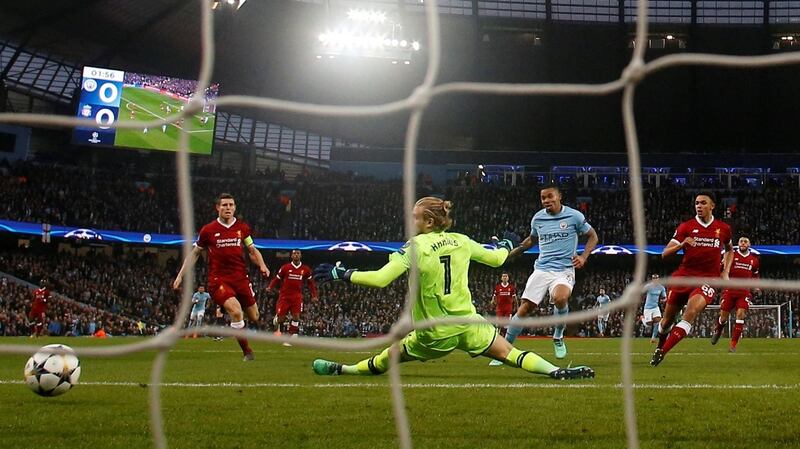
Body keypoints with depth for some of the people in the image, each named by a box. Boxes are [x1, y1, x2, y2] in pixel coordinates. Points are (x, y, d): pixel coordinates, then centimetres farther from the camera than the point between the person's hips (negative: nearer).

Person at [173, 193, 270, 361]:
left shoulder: (242, 227, 6)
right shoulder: (208, 230, -1)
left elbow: (252, 250, 17)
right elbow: (195, 253, 10)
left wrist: (262, 265, -3)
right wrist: (180, 275, 7)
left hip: (241, 277, 4)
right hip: (219, 279, -4)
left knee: (254, 318, 5)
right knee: (236, 311, -26)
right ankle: (247, 352, -12)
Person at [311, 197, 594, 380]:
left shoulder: (416, 246, -13)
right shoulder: (461, 241, 1)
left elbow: (380, 279, -22)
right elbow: (496, 259, 16)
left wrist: (340, 274, -12)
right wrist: (505, 247, 40)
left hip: (435, 335, -2)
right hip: (468, 325, 2)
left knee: (385, 360, 14)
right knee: (509, 354, 2)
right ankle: (557, 372, -14)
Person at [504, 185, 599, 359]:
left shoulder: (574, 216, -2)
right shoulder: (538, 218, 8)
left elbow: (593, 236, 8)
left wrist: (583, 257, -7)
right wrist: (510, 253, 20)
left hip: (564, 270, -3)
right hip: (541, 270, 3)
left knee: (560, 298, -33)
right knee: (525, 308, -9)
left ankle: (558, 337, -7)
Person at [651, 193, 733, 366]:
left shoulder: (723, 229, 7)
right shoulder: (686, 227, 1)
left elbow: (729, 249, 28)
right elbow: (665, 254, -2)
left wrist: (726, 271, 14)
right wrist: (681, 245, -21)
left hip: (708, 279, -1)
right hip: (683, 277, 1)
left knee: (691, 311, -27)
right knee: (668, 318, 6)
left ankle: (662, 352, -27)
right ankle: (659, 347, 37)